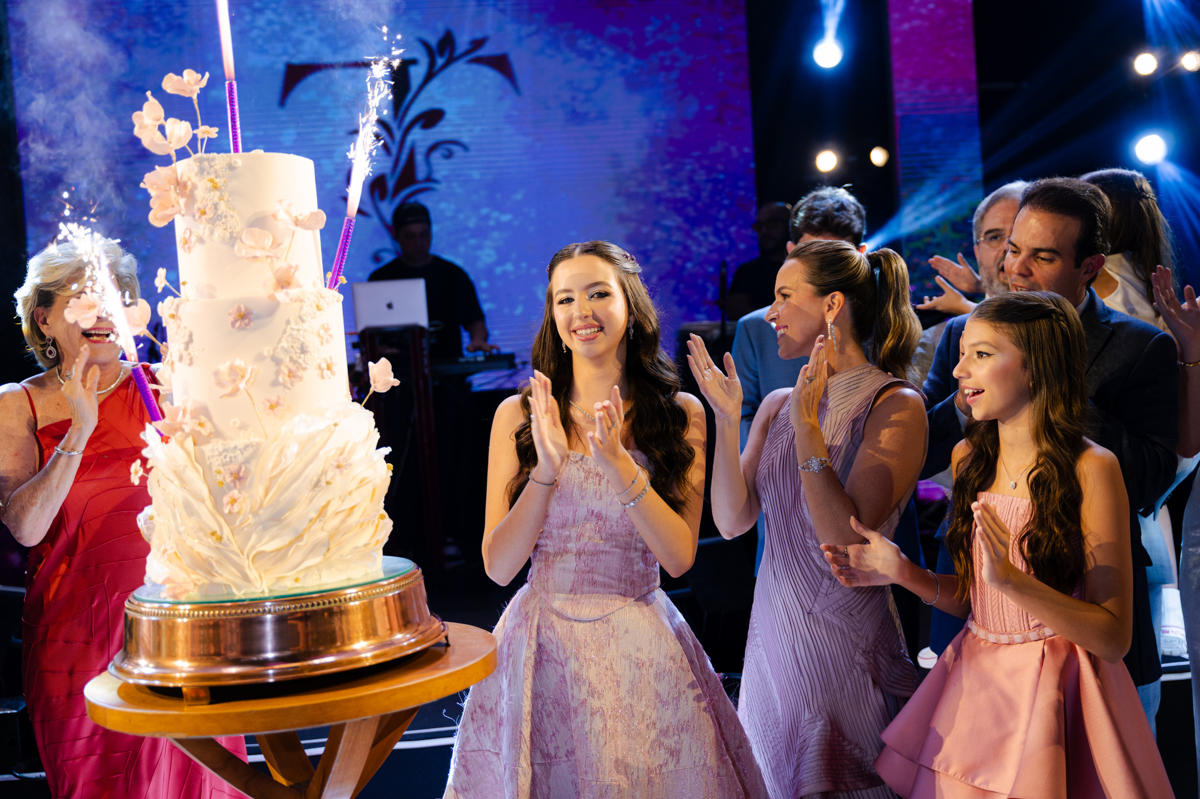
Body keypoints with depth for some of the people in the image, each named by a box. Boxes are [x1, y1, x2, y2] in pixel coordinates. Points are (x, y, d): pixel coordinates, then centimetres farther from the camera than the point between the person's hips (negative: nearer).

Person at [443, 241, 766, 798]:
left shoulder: (681, 414, 0)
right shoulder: (517, 416, 0)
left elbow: (679, 558, -8)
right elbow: (498, 565, -5)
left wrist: (619, 462, -20)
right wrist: (547, 468, -18)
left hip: (642, 648, 0)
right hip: (544, 645, 0)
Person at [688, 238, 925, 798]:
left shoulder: (895, 405, -13)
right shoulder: (779, 404, 5)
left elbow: (846, 537, -22)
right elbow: (733, 521, -2)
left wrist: (807, 426, -24)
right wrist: (726, 421, -11)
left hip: (847, 641, -6)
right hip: (774, 636, 6)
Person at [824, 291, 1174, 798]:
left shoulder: (1090, 468, -15)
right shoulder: (969, 457, 3)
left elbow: (1114, 638, -16)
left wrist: (1011, 580, -29)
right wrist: (902, 572, -6)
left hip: (1054, 694, -5)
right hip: (973, 688, 5)